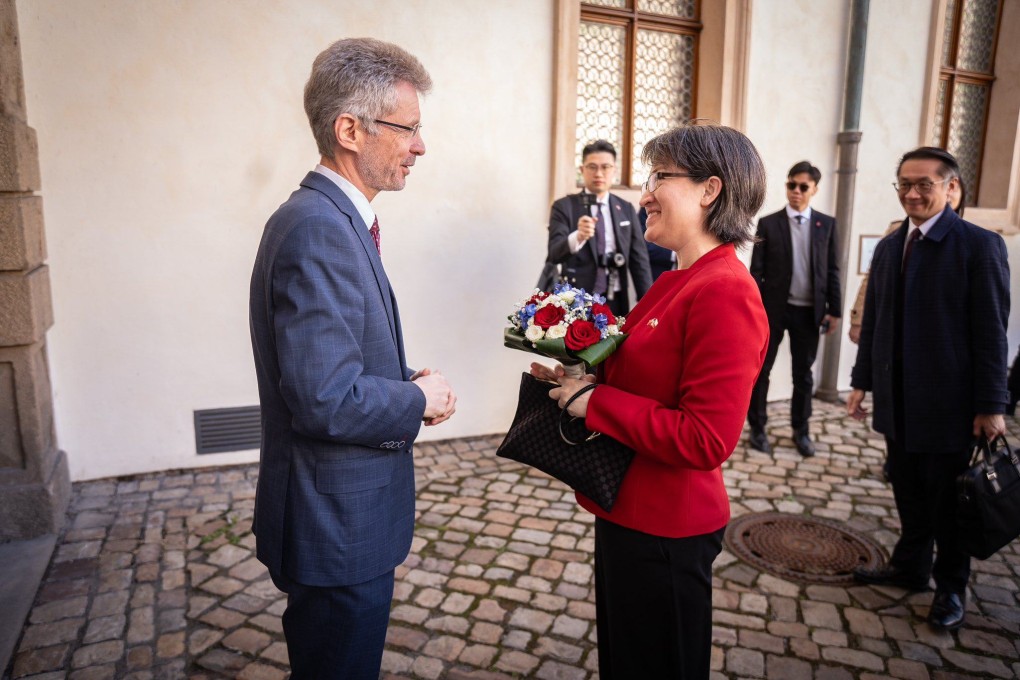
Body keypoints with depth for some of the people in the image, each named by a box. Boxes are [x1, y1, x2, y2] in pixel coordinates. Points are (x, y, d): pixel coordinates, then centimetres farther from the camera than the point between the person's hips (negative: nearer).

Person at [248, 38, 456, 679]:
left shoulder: (332, 217, 8)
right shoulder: (319, 229, -25)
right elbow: (326, 399, -30)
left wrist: (406, 381, 0)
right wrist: (420, 400, -14)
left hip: (340, 515, 10)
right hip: (338, 527, -10)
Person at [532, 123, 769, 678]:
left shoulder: (725, 292, -23)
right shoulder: (675, 281, 5)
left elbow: (708, 439, -27)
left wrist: (595, 401, -22)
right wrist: (579, 378, -2)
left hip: (665, 530, -8)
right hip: (629, 511, 9)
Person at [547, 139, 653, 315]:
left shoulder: (626, 209, 9)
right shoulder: (564, 206, -2)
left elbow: (639, 259, 10)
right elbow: (554, 255, -15)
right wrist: (577, 237, -36)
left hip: (615, 302, 4)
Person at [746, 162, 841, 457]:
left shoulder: (826, 224, 5)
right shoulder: (768, 223, -1)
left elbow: (832, 270, 6)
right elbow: (756, 271, -3)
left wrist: (834, 310, 1)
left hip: (809, 310, 2)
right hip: (773, 308, -1)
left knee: (803, 374, 11)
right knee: (761, 370, 7)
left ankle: (801, 430, 25)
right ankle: (757, 428, 20)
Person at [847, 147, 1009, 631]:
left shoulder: (979, 245, -9)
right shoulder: (888, 247, 8)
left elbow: (991, 331, -11)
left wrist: (990, 405, -12)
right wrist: (862, 381, 9)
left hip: (948, 400, -4)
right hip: (897, 400, 5)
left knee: (947, 499, 10)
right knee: (909, 494, 15)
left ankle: (951, 587, 28)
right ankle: (910, 567, 33)